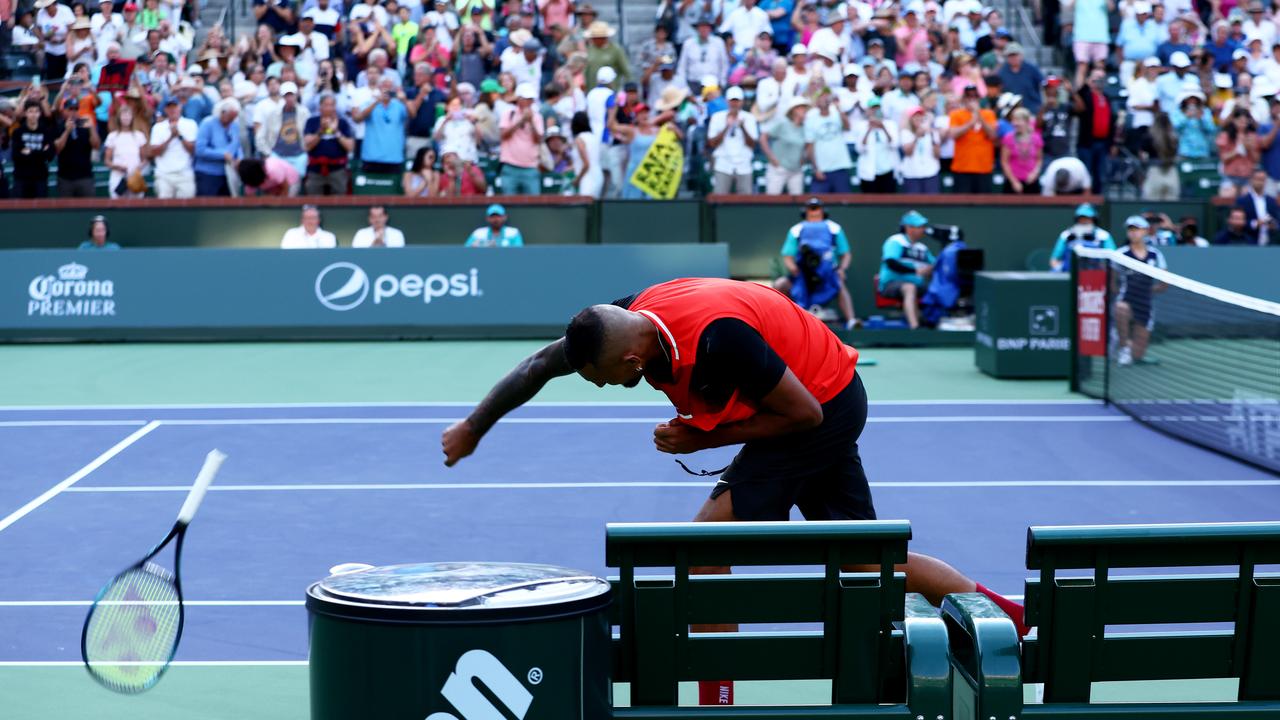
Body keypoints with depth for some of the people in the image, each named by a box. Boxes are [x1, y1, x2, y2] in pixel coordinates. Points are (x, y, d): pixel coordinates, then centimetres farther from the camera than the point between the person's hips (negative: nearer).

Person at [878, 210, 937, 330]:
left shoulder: (922, 248, 19)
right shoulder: (895, 242, -2)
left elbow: (935, 265, 14)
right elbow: (891, 263, -18)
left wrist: (933, 268, -10)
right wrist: (916, 270, -23)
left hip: (918, 285, 7)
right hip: (892, 284, -7)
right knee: (910, 287, -38)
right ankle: (914, 327, -51)